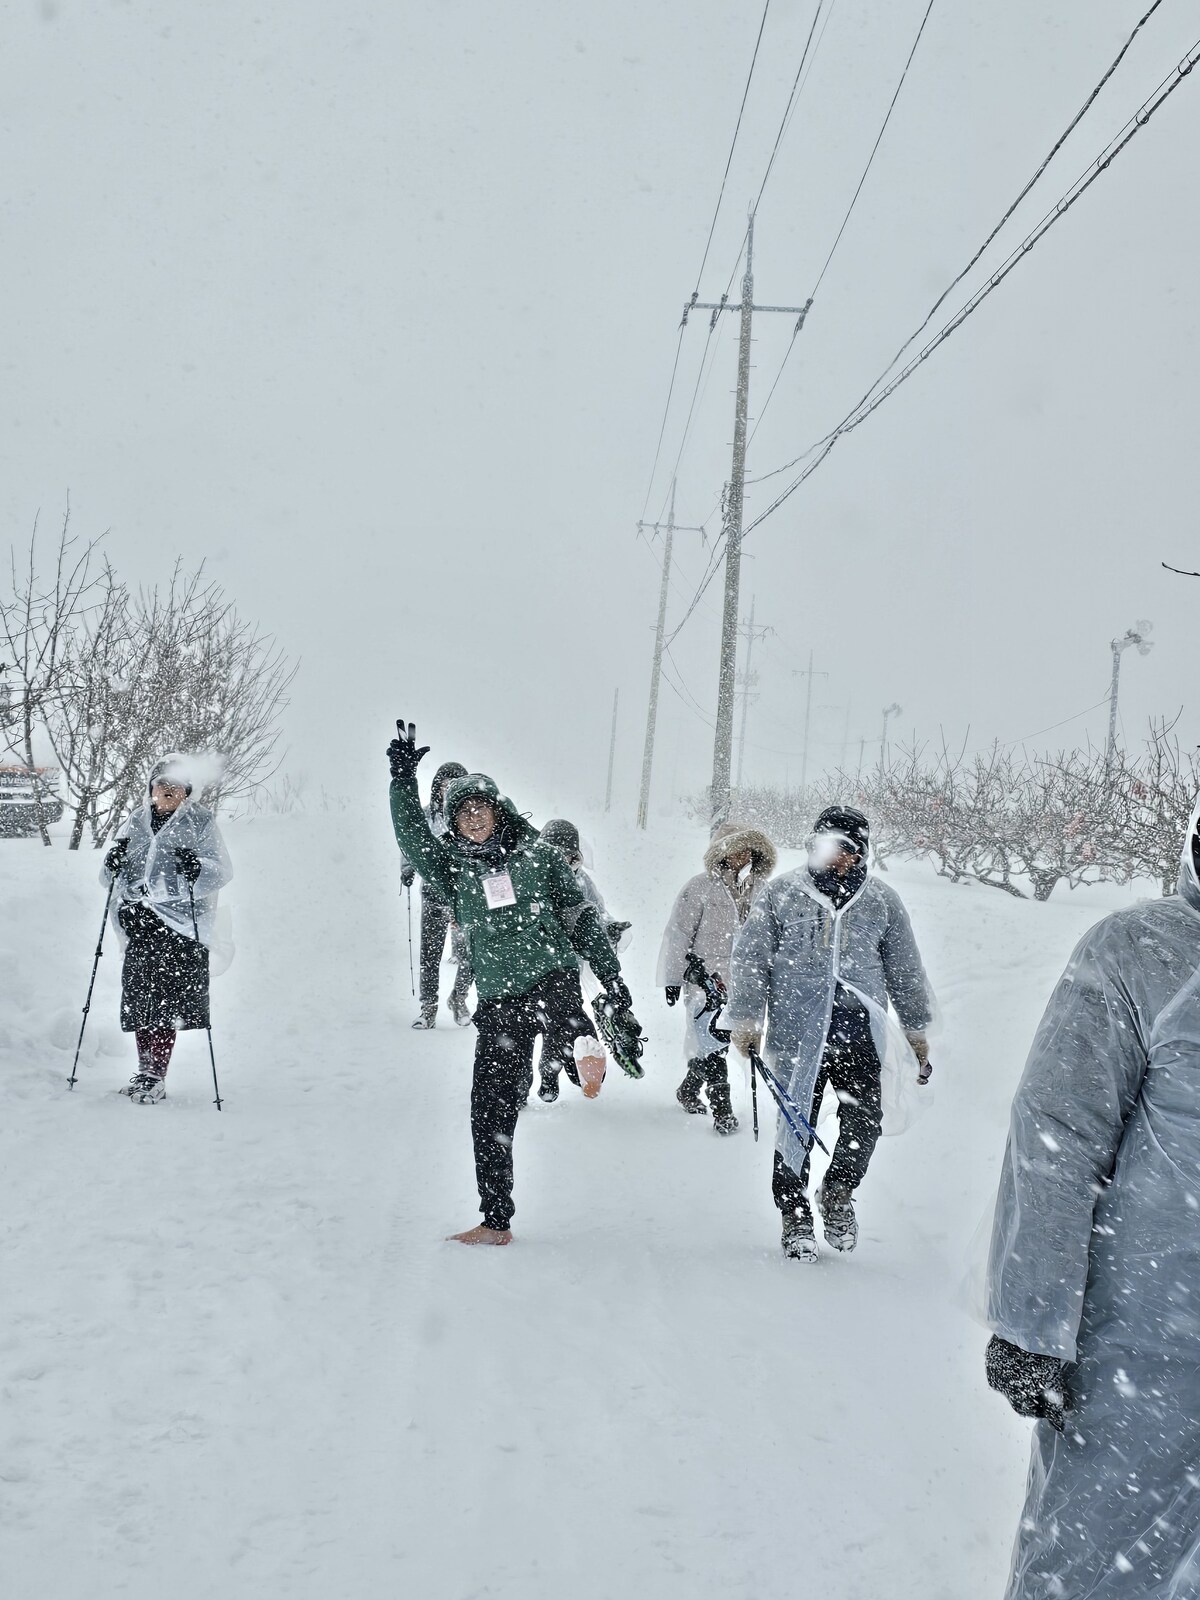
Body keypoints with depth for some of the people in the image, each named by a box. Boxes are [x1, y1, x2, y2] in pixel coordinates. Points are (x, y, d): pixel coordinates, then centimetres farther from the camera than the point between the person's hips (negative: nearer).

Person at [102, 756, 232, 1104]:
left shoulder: (199, 822, 7)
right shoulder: (136, 824, 18)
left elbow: (222, 871, 0)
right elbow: (110, 878, 20)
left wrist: (198, 868, -21)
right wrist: (113, 863, -3)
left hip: (181, 923, -4)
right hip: (139, 924, 4)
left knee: (168, 998, -12)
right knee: (138, 996, 1)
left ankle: (156, 1076, -11)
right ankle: (145, 1069, 12)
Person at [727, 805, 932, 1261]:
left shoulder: (881, 901, 12)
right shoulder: (781, 894, 7)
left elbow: (906, 970, 19)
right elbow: (751, 958, 8)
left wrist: (917, 1030, 19)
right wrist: (746, 1017, 2)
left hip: (860, 1028, 1)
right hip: (797, 1030, -1)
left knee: (864, 1119, -11)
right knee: (796, 1121, 0)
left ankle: (837, 1193, 14)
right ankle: (795, 1212, 15)